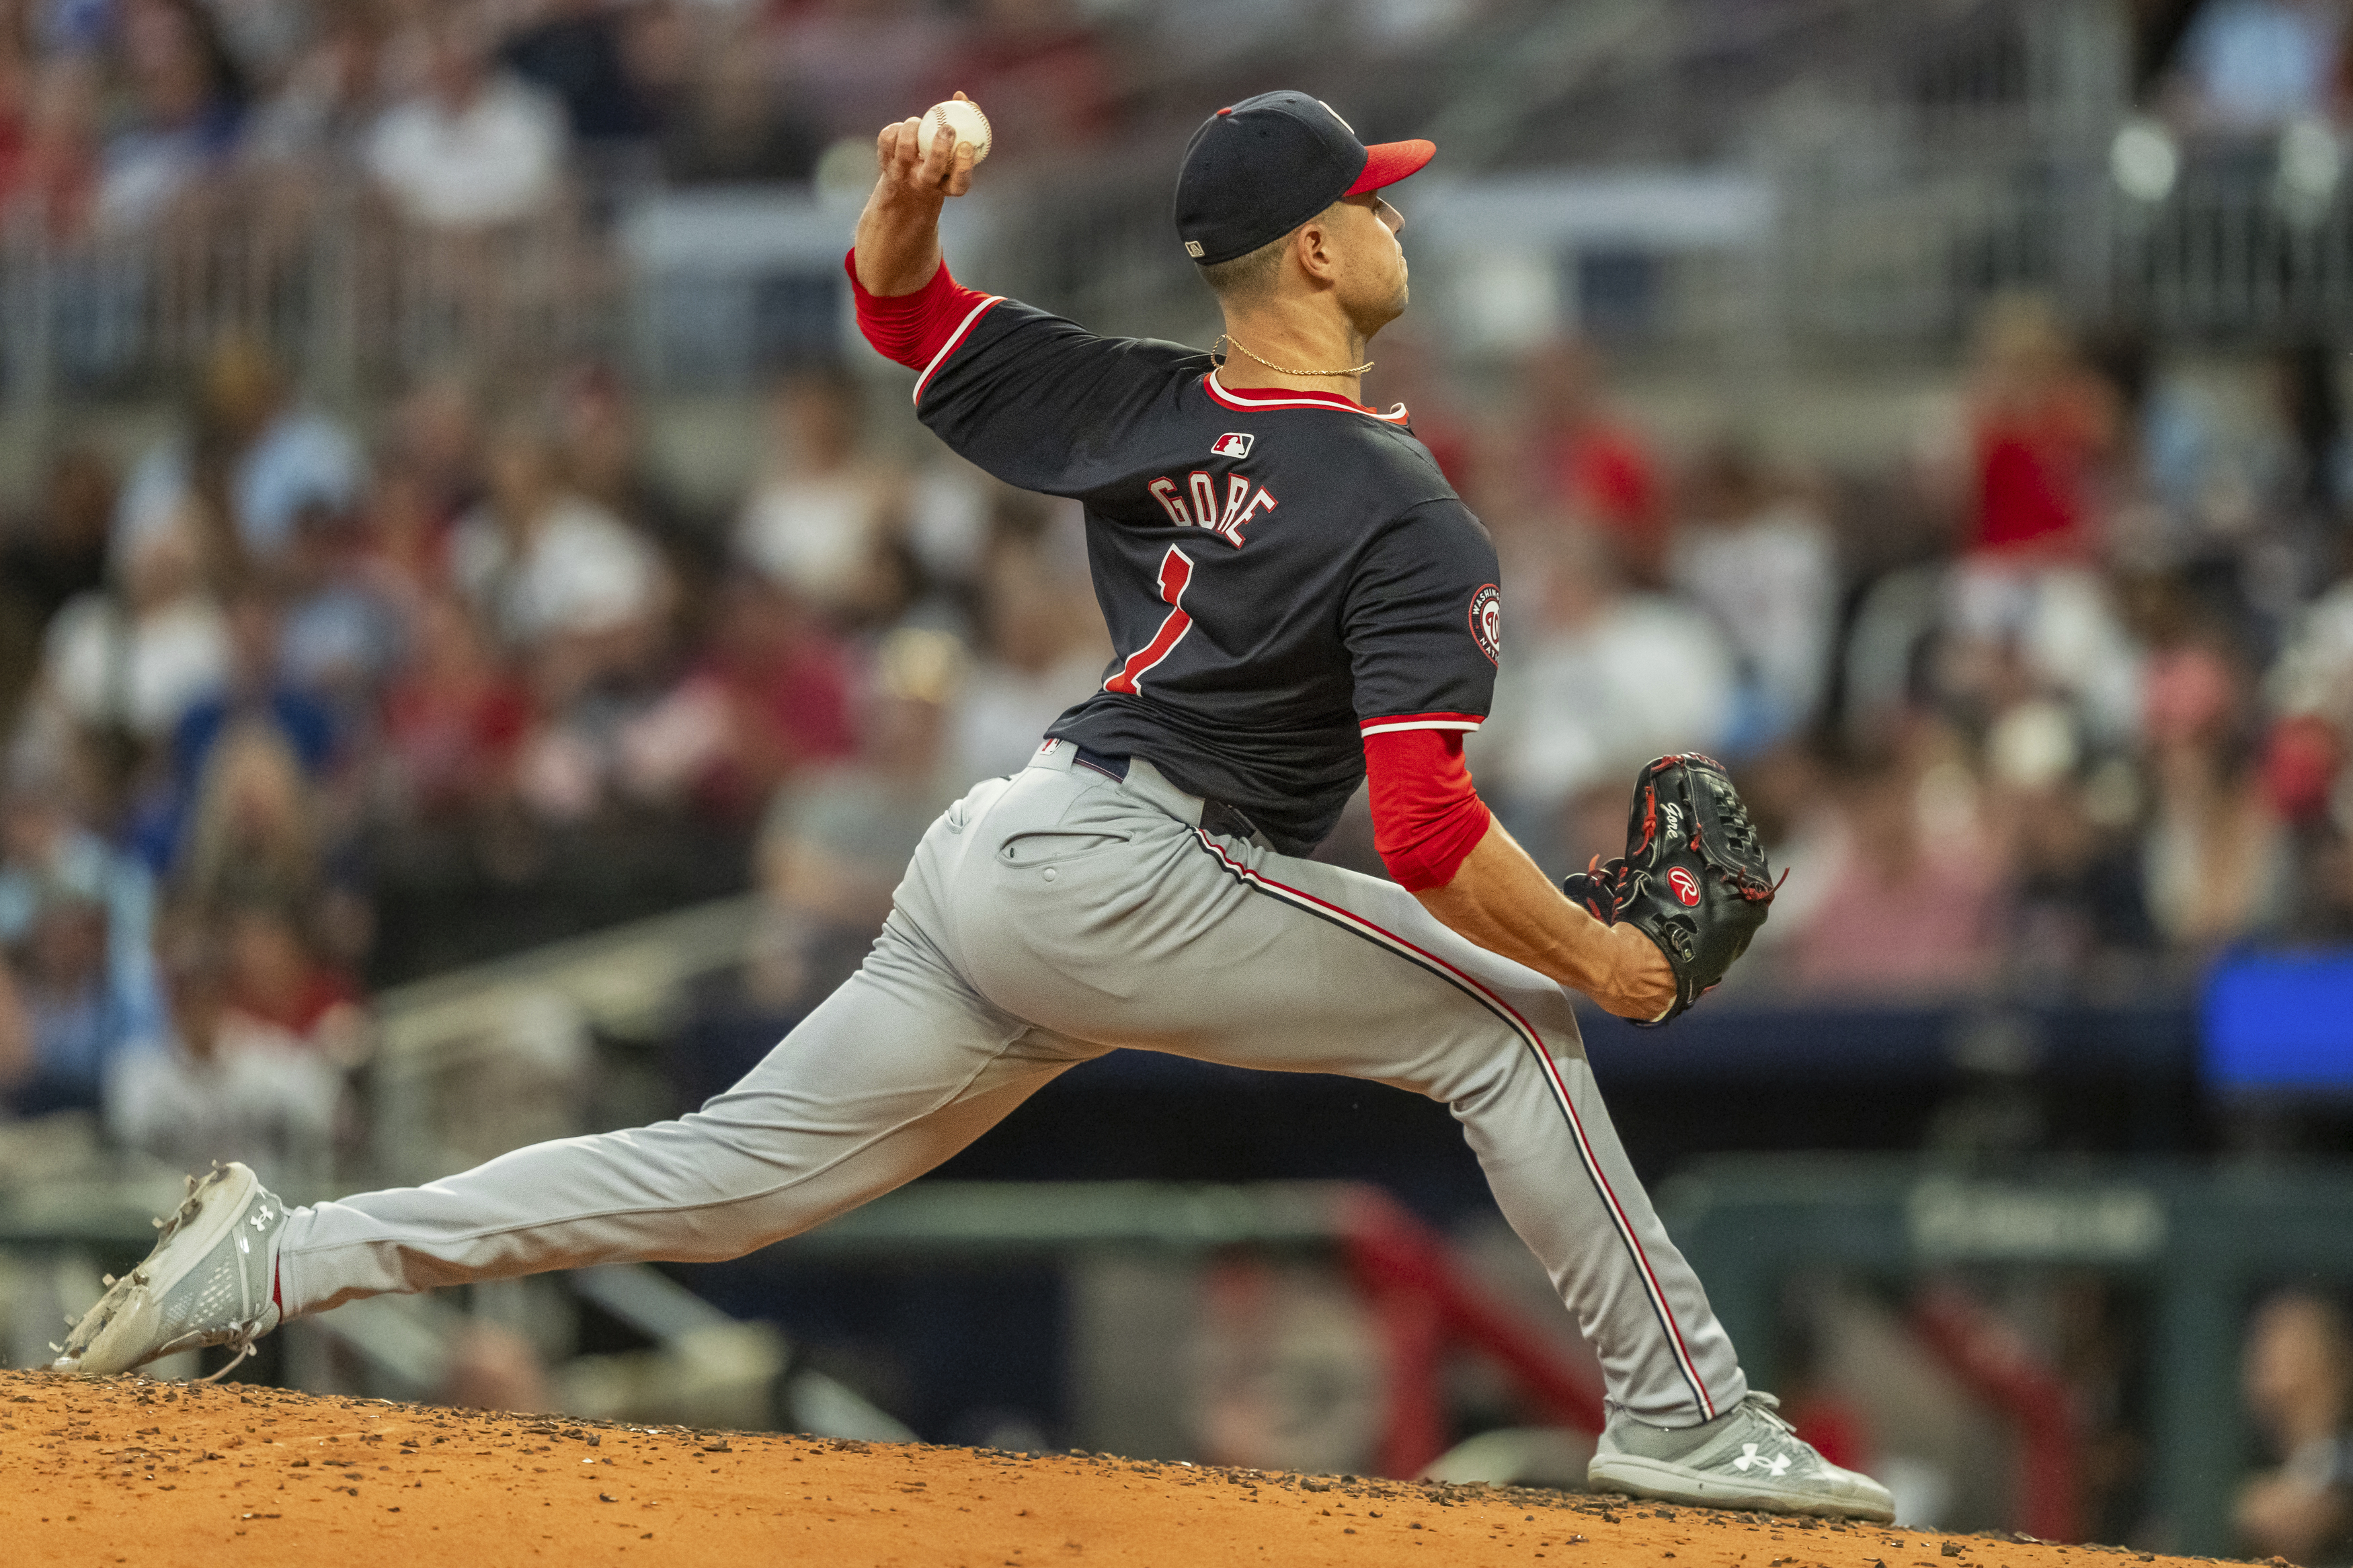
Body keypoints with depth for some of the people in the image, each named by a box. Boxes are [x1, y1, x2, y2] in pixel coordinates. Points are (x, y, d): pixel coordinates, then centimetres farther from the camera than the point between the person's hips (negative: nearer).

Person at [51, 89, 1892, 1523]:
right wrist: (1594, 955, -3)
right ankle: (1685, 1415, -5)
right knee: (1505, 1026, -1)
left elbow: (898, 302, 26)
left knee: (719, 1177, 10)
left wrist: (912, 207, 3)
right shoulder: (1408, 516, -9)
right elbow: (1429, 832, -17)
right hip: (1131, 879, -8)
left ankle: (283, 1256, 7)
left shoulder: (1139, 411, 14)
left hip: (987, 873, 8)